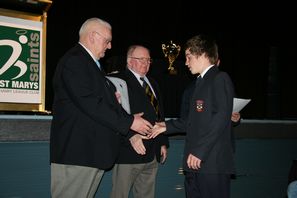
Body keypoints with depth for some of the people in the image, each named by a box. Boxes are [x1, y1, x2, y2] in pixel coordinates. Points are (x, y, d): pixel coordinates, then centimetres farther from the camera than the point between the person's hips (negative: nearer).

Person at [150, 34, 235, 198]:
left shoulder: (220, 78, -6)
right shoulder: (201, 81, 21)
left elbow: (221, 117, -17)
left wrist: (199, 151, -19)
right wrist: (167, 126, 19)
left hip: (213, 162, -8)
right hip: (195, 163, 8)